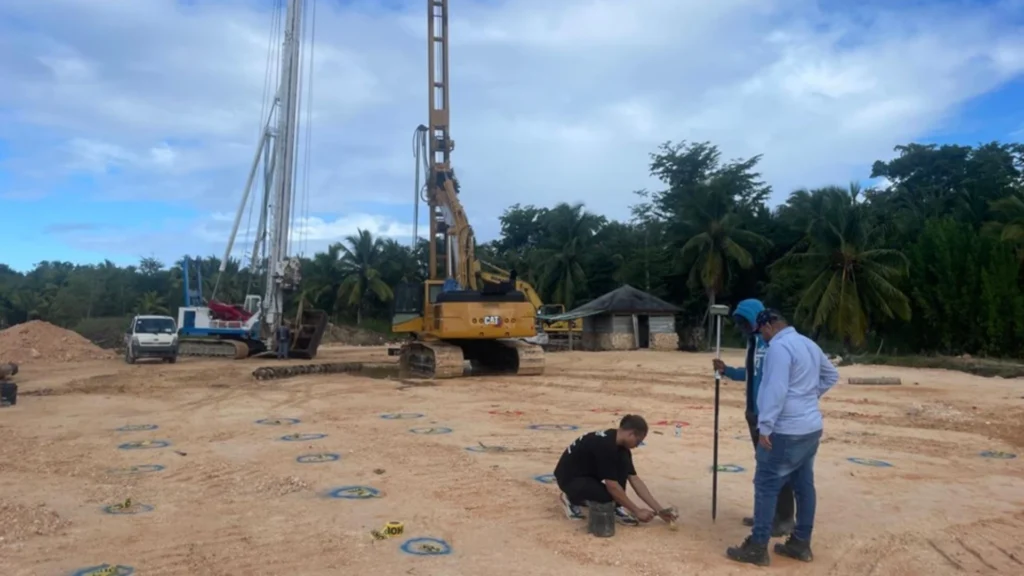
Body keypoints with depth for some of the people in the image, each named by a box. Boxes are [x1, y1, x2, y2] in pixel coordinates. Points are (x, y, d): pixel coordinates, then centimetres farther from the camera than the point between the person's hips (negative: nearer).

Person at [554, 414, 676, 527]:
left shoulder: (621, 447, -4)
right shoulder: (604, 445, -31)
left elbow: (635, 480, -1)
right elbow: (612, 486, -29)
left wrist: (659, 510, -3)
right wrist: (637, 511, -21)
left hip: (590, 473, 8)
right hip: (569, 478, -8)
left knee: (624, 461, -12)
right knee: (610, 495, -29)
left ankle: (616, 508, -4)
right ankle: (571, 498, -4)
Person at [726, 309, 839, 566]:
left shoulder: (779, 347, -17)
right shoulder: (809, 344, 13)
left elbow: (775, 390, -24)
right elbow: (832, 375, 27)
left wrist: (764, 427, -22)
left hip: (786, 431, -9)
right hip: (811, 428, 10)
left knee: (766, 486, -3)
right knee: (804, 485, 14)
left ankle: (757, 548, 1)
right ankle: (801, 543, 23)